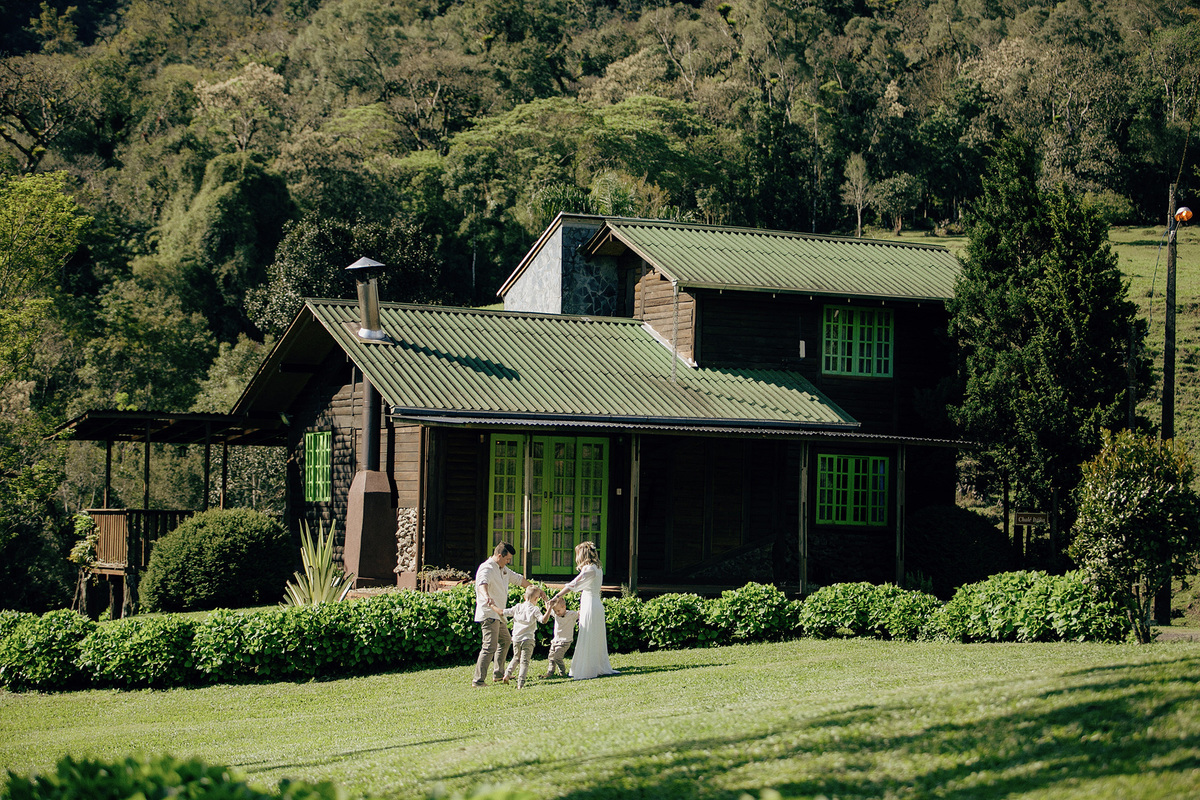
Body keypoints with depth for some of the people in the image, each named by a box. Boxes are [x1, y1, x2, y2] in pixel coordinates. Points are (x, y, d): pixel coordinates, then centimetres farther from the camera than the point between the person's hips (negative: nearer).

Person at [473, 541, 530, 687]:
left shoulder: (503, 569, 15)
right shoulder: (487, 568, -17)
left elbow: (518, 579, 29)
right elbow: (483, 583, -39)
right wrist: (486, 597, -59)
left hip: (498, 614, 11)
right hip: (488, 614, -11)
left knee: (505, 641, 24)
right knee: (490, 646, -18)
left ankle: (498, 674, 36)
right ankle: (478, 680, -20)